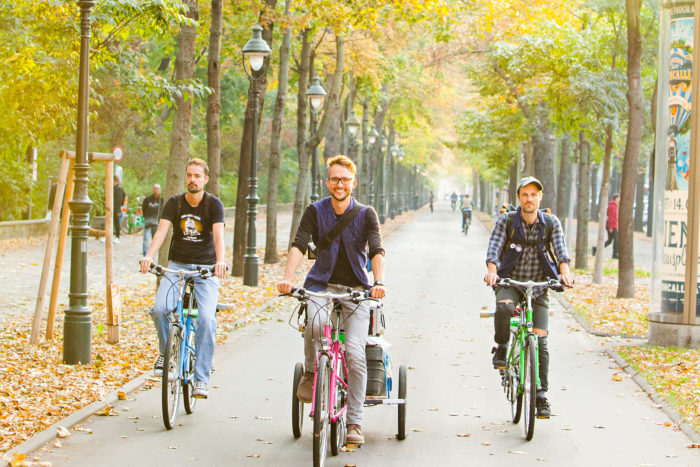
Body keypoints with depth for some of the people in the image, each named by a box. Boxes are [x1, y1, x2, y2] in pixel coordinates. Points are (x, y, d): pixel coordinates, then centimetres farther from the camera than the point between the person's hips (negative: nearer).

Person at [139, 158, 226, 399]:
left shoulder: (214, 204, -5)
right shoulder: (174, 203, 0)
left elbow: (218, 234, -20)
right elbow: (161, 230, -14)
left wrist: (220, 261, -39)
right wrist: (149, 255, -33)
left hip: (206, 269, -2)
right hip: (177, 266, 2)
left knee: (206, 319, -20)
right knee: (159, 309, -22)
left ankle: (201, 379, -12)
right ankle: (166, 352, 7)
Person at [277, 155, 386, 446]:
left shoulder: (366, 215, -2)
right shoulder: (315, 212, 0)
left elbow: (376, 251, -14)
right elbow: (298, 246, -11)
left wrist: (378, 282, -33)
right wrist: (288, 277, -29)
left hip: (356, 289, 0)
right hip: (321, 284, 0)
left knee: (355, 353, -14)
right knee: (315, 324, -33)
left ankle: (354, 422, -3)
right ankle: (310, 373, -2)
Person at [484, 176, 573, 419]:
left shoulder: (551, 222, -2)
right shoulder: (506, 221, -5)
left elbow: (561, 248, -16)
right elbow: (494, 247, -17)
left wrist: (564, 270, -36)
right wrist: (492, 269, -37)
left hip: (538, 287, 1)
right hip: (509, 283, -1)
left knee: (540, 342, -7)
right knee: (503, 308, -36)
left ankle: (541, 395, 3)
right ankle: (501, 348, -8)